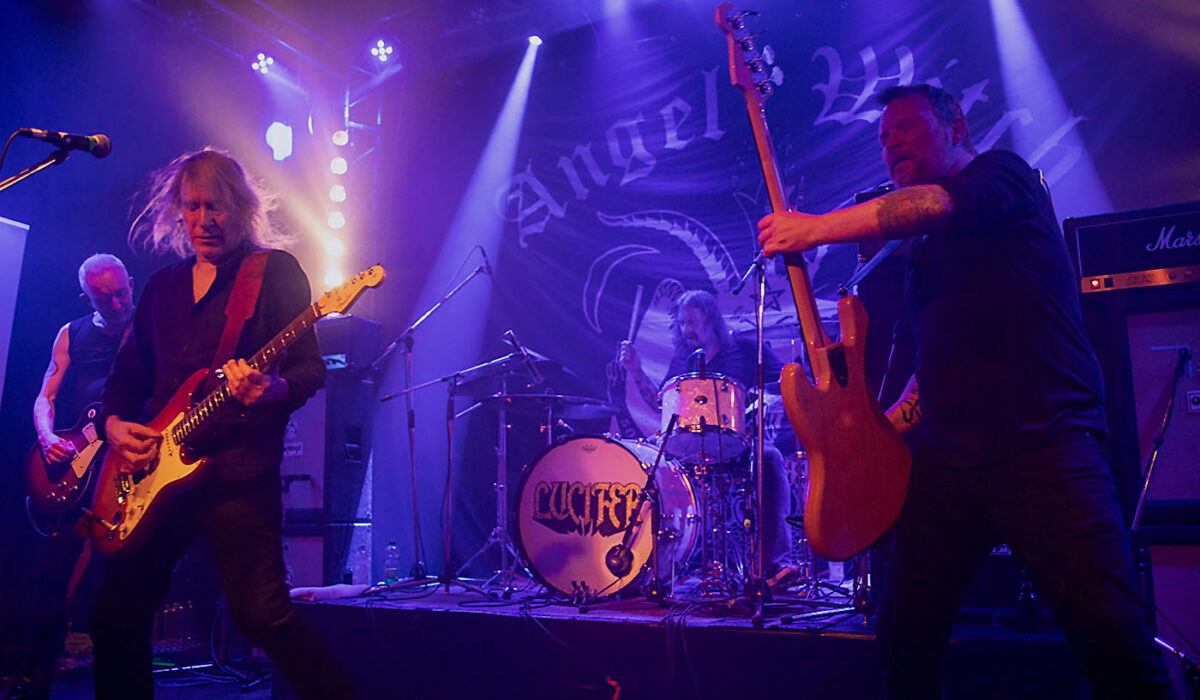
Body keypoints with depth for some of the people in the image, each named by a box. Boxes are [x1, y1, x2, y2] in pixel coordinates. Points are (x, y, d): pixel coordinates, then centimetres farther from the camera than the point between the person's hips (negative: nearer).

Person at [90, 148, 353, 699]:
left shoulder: (275, 271, 1)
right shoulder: (162, 286, 19)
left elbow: (311, 369, -5)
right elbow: (128, 373, 23)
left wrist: (273, 390, -26)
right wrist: (115, 422, 5)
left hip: (237, 468, -6)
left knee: (261, 614, -13)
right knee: (116, 615, 11)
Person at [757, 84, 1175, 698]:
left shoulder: (1004, 174, 6)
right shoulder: (924, 253, 24)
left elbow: (943, 205, -19)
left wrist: (817, 228, -18)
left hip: (1045, 446, -6)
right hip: (946, 456, 6)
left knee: (1116, 645, -11)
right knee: (905, 638, 3)